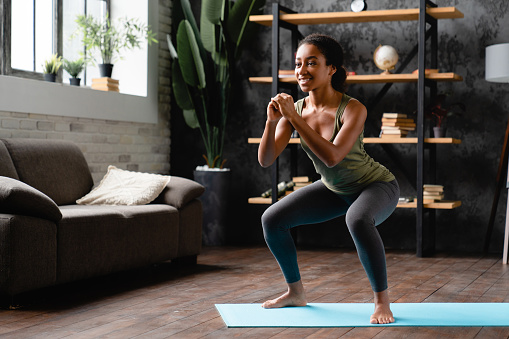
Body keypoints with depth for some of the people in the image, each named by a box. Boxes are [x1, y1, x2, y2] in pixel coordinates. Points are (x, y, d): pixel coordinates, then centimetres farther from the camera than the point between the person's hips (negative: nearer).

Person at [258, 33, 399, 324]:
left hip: (377, 186, -6)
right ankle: (296, 293, 18)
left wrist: (294, 118, -41)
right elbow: (265, 160, -17)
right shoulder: (295, 108, -13)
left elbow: (332, 156, -41)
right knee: (272, 219, -2)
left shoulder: (353, 109, -29)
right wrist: (272, 121, -34)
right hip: (334, 190, 6)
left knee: (358, 220, -40)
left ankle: (382, 300, -20)